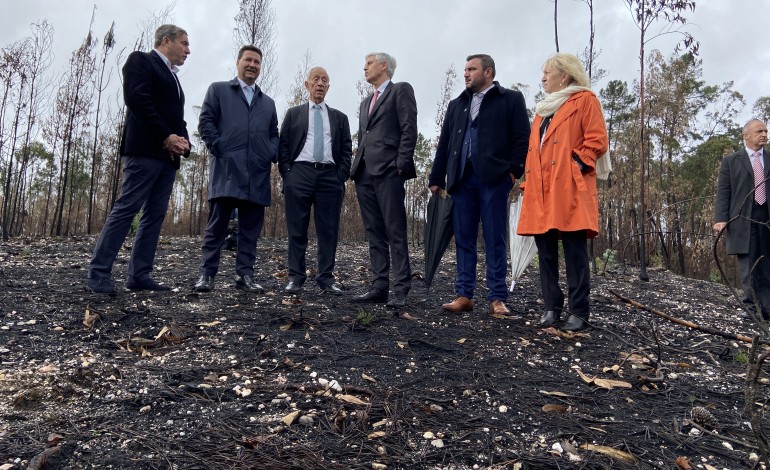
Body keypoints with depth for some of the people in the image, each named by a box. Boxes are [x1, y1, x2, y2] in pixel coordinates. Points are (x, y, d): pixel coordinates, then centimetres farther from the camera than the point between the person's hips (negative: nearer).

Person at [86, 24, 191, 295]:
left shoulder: (172, 77, 28)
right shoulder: (141, 60, 4)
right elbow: (136, 98, -12)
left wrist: (183, 141, 1)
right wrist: (166, 137, -16)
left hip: (168, 155, 8)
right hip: (145, 149, -8)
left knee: (155, 215, 2)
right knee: (126, 209, -12)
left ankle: (138, 276, 2)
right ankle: (99, 273, -8)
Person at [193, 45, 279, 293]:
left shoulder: (268, 102, 26)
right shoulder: (218, 89, 15)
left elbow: (274, 134, 22)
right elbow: (206, 121, 5)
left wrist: (272, 155, 3)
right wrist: (218, 148, -8)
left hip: (258, 173, 4)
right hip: (227, 168, -4)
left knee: (251, 227, 2)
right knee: (217, 224, -5)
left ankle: (245, 274, 7)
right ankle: (207, 273, 0)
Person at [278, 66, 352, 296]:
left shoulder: (339, 117, 17)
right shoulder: (294, 113, 15)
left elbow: (346, 150, 11)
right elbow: (283, 145, 9)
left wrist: (341, 177, -2)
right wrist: (287, 174, -3)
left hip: (330, 176, 1)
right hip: (300, 174, -1)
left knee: (329, 230, 0)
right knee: (297, 229, 0)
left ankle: (326, 278, 5)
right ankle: (296, 277, 6)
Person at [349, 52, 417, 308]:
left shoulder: (401, 90, 5)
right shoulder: (366, 102, 28)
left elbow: (409, 129, -6)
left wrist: (401, 164, -15)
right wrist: (356, 167, 13)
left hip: (388, 171, -8)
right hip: (365, 172, 8)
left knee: (395, 232, -9)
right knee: (374, 233, 6)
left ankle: (401, 290, -7)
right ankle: (379, 287, 9)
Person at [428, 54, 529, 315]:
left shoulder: (511, 99, 7)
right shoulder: (456, 105, 21)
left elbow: (522, 138, 0)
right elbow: (444, 144, 17)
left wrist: (514, 170, -11)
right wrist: (437, 179, 11)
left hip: (493, 178, -4)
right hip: (462, 178, 5)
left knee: (495, 240, -2)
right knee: (463, 239, 4)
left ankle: (497, 298, 4)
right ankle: (464, 295, 9)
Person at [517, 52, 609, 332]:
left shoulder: (585, 100, 5)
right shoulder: (543, 108, 26)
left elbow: (597, 140, -4)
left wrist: (578, 163, -14)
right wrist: (528, 178, 13)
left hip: (569, 188, -7)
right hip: (540, 190, 7)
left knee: (574, 250, -7)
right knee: (545, 250, 5)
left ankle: (579, 313, -1)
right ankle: (552, 307, 13)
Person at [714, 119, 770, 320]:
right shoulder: (731, 161, 8)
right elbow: (723, 192, 1)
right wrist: (721, 218, -11)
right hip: (743, 218, -3)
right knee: (747, 265, -2)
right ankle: (751, 308, 4)